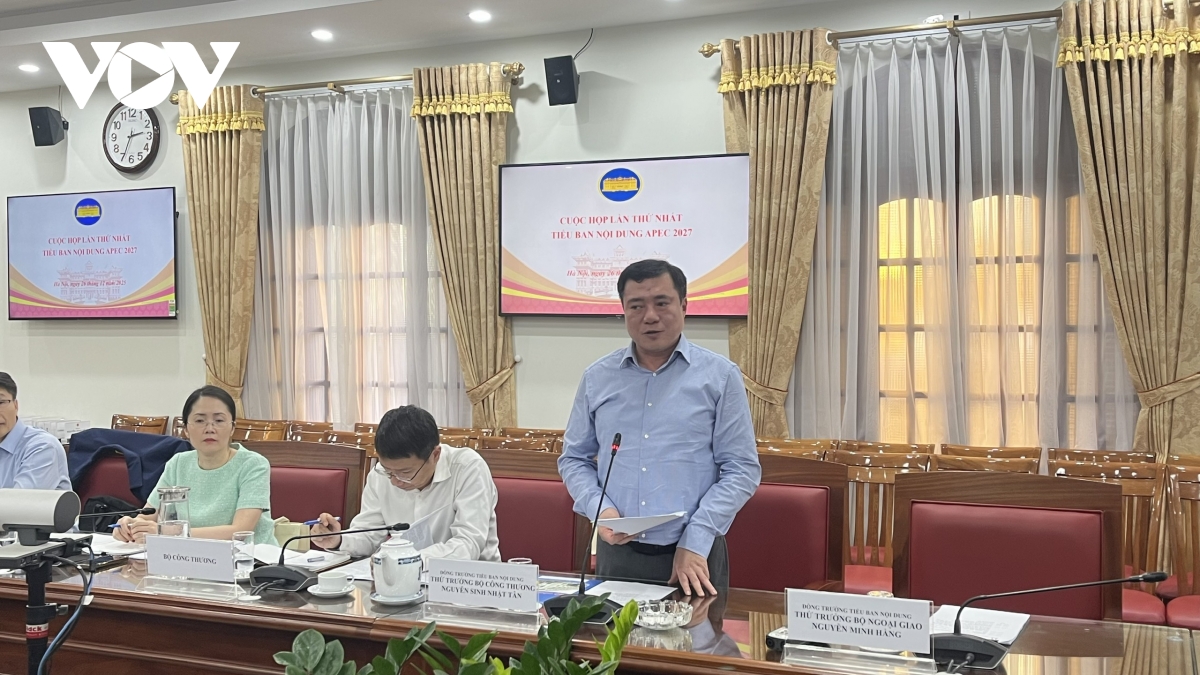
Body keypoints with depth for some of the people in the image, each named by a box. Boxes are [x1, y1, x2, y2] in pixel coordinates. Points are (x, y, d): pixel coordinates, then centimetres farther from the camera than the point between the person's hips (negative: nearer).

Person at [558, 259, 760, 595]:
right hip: (617, 553, 2)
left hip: (694, 555, -2)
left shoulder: (720, 376, -1)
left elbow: (742, 469, -4)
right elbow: (573, 459, 13)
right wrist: (599, 508, -7)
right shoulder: (597, 378, 7)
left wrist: (696, 541, -12)